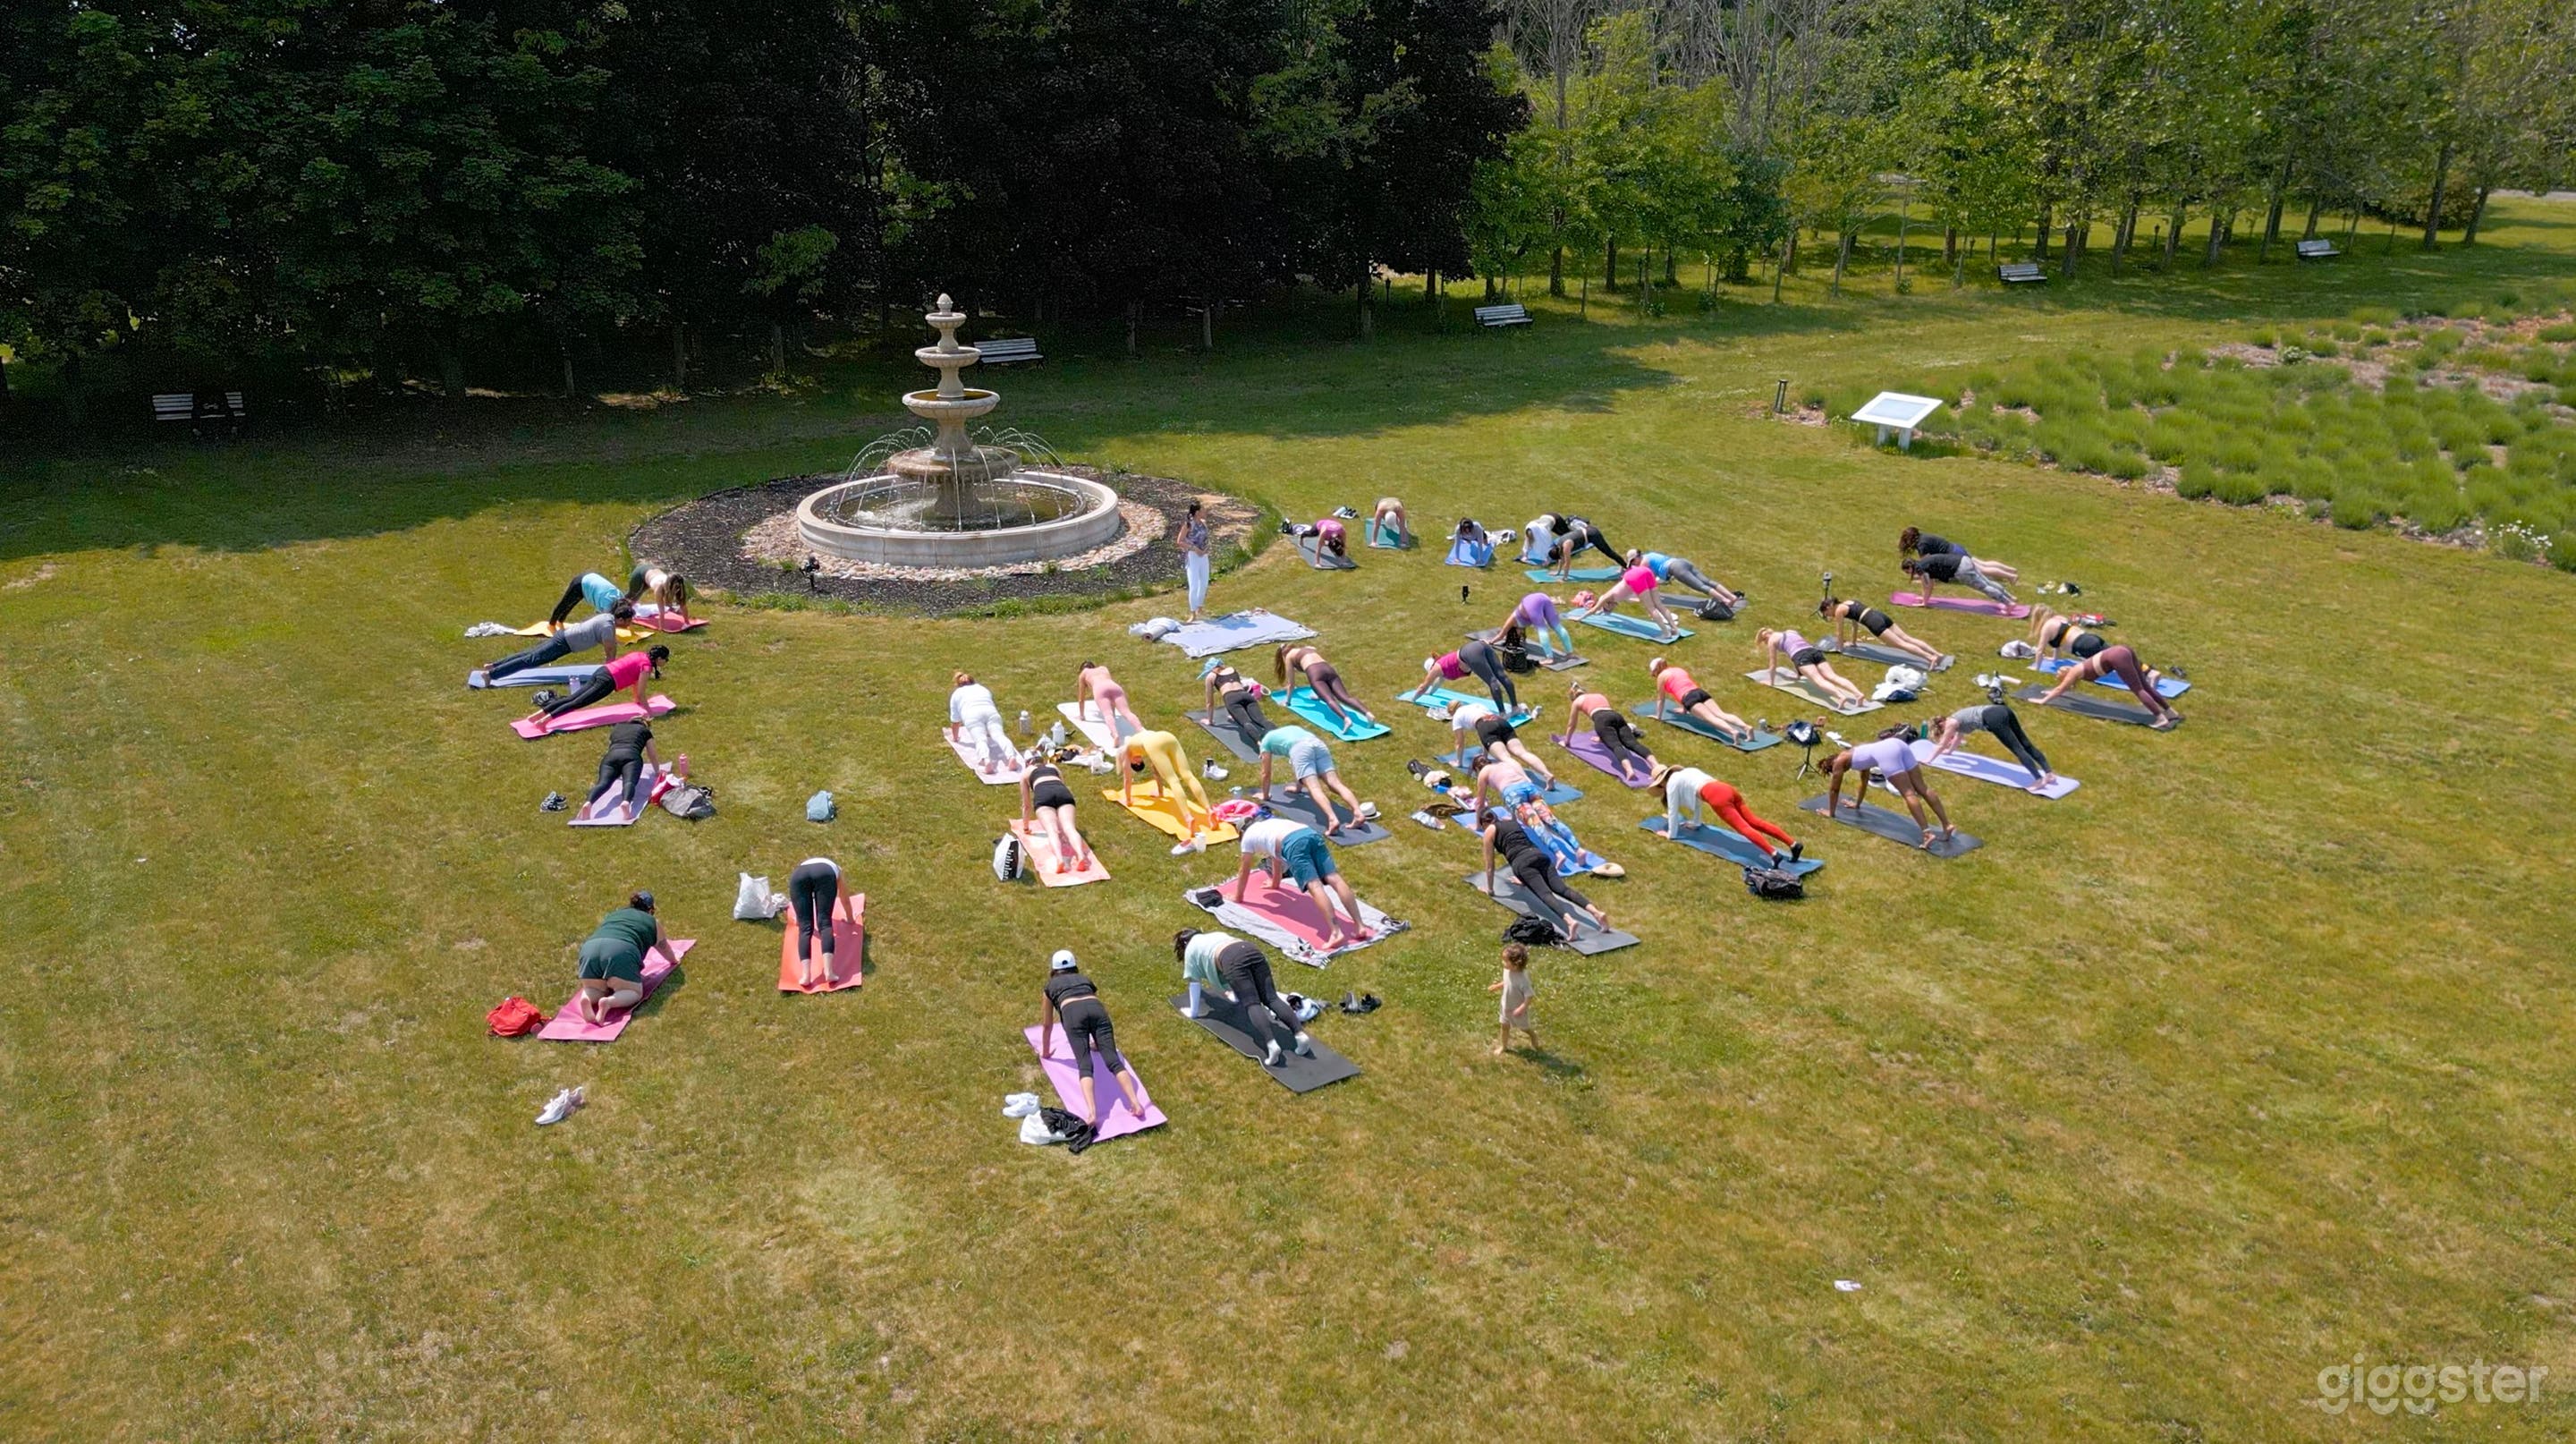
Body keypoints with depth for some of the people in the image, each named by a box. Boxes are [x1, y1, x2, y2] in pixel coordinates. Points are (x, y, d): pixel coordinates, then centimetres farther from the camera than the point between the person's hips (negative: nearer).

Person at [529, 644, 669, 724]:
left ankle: (540, 712, -2)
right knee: (577, 702, -14)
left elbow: (633, 679, 33)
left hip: (600, 671, 8)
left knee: (571, 698, 5)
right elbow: (641, 693, -5)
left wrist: (639, 700, 40)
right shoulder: (646, 665, -5)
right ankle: (546, 719, -25)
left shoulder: (639, 655, 21)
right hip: (607, 681, -8)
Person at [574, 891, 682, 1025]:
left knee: (593, 990, 20)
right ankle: (609, 1002, -24)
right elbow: (663, 947, 41)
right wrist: (674, 960, 62)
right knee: (633, 992, 7)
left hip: (590, 948, 4)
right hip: (622, 952, -4)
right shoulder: (652, 922, 27)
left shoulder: (613, 914, 37)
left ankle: (586, 999, -15)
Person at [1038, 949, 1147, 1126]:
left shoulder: (1051, 986, 34)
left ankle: (1092, 1113, -36)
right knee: (1113, 1060, -9)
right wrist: (1099, 1043, 67)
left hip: (1072, 1013, -2)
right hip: (1096, 1008, 2)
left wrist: (1045, 1052, 55)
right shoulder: (1085, 980, 39)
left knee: (1085, 1066, -14)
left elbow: (1047, 1025, 40)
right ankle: (1136, 1103, -27)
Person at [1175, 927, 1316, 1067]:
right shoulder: (1214, 935, 46)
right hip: (1253, 952, 5)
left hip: (1233, 960, -5)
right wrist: (1235, 993, 70)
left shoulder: (1191, 949, 30)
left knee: (1251, 1004, -16)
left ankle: (1272, 1044, -37)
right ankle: (1300, 1034, -25)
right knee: (1271, 998, -4)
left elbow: (1195, 983, 32)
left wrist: (1193, 1011, 42)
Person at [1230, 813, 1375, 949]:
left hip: (1293, 844, -6)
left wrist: (1238, 897, 50)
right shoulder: (1271, 824, 47)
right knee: (1335, 879, -6)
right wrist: (1275, 883, 75)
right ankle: (1360, 926, -16)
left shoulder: (1248, 835, 30)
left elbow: (1244, 871, 37)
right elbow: (1277, 856, 62)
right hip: (1312, 834, 6)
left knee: (1314, 886, -19)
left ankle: (1335, 933, -34)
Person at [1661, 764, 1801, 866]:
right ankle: (1794, 844, -14)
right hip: (1727, 790, 8)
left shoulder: (1672, 782, 15)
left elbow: (1673, 810, 17)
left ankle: (1774, 854, -40)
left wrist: (1671, 834, 27)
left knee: (1744, 828, -21)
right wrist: (1695, 823, 58)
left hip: (1717, 797, -8)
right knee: (1754, 822, 0)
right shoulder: (1688, 773, 38)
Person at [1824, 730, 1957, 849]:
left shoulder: (1839, 761, 21)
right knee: (1922, 788, 2)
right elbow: (1864, 780, 55)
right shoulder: (1856, 754, 41)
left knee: (1908, 793, -15)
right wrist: (1857, 804, 66)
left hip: (1886, 753, -7)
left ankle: (1927, 834, -23)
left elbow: (1834, 789, 27)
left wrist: (1831, 812, 39)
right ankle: (1947, 825, -4)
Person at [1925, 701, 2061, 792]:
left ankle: (2039, 780, -23)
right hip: (2002, 711, 9)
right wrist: (1949, 751, 68)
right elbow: (1958, 737, 54)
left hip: (1994, 718, -9)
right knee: (2026, 744, 3)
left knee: (2017, 749, -15)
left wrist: (1929, 759, 31)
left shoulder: (1950, 723, 10)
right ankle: (2049, 773, -3)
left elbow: (1941, 745, 19)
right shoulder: (1957, 721, 34)